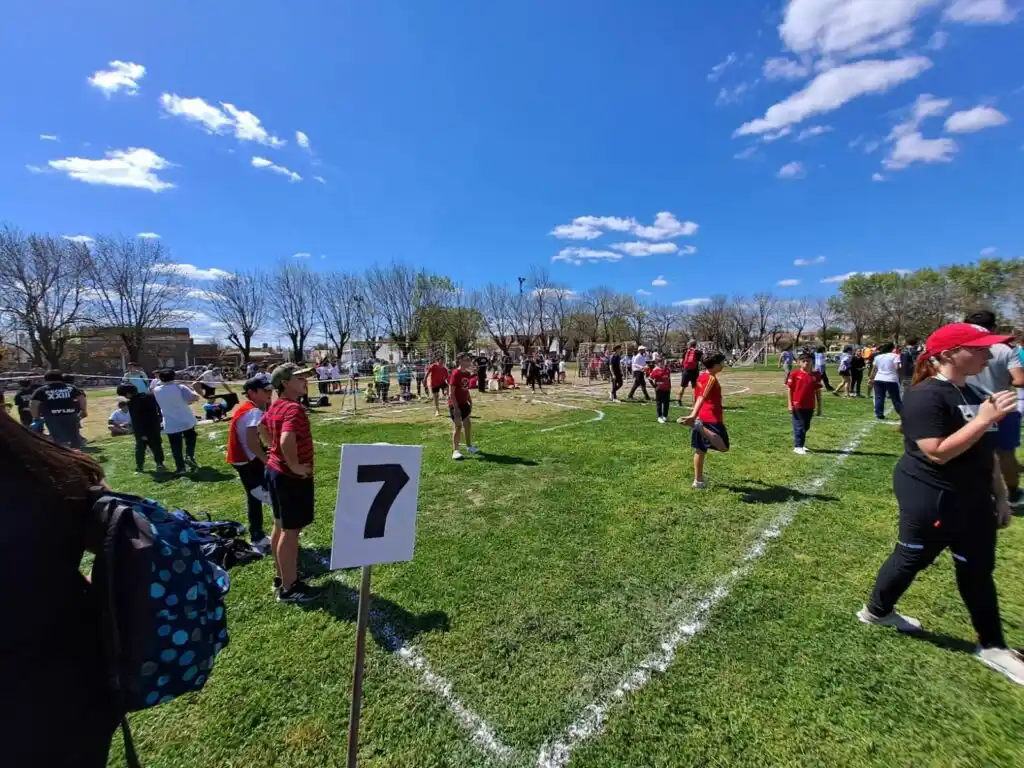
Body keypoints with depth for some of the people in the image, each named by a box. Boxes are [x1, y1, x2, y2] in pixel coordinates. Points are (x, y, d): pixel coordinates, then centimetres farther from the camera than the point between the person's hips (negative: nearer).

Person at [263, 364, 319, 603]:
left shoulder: (275, 407, 7)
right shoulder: (294, 409, -25)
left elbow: (263, 427, 27)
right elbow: (287, 441, -40)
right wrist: (296, 466, -26)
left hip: (274, 471, 10)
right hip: (292, 478, -10)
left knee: (280, 527, 20)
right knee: (291, 532, 2)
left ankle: (282, 576, 36)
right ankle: (289, 588, 15)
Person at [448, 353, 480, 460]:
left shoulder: (467, 373, 6)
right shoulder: (455, 374, -19)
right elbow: (451, 393, -21)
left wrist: (470, 402, 13)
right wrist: (456, 408, -22)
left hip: (464, 403, 8)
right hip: (455, 405, -8)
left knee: (468, 424, 15)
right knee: (457, 426, -6)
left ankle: (469, 446, 31)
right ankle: (455, 451, 2)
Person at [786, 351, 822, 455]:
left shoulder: (816, 375, 3)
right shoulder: (795, 374, -6)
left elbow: (818, 391, 7)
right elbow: (790, 389, -4)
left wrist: (819, 406, 8)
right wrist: (790, 404, -7)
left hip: (810, 406, 4)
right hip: (797, 405, -4)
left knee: (806, 426, 15)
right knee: (799, 426, 0)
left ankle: (801, 444, 31)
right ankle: (797, 446, 8)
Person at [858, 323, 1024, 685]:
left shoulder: (972, 393, 8)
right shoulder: (926, 396, -21)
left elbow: (985, 451, 15)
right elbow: (938, 453, -27)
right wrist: (985, 420, -25)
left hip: (973, 499, 9)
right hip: (931, 499, -8)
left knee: (978, 569, 17)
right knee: (912, 558, 8)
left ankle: (991, 646, 34)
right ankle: (874, 611, 31)